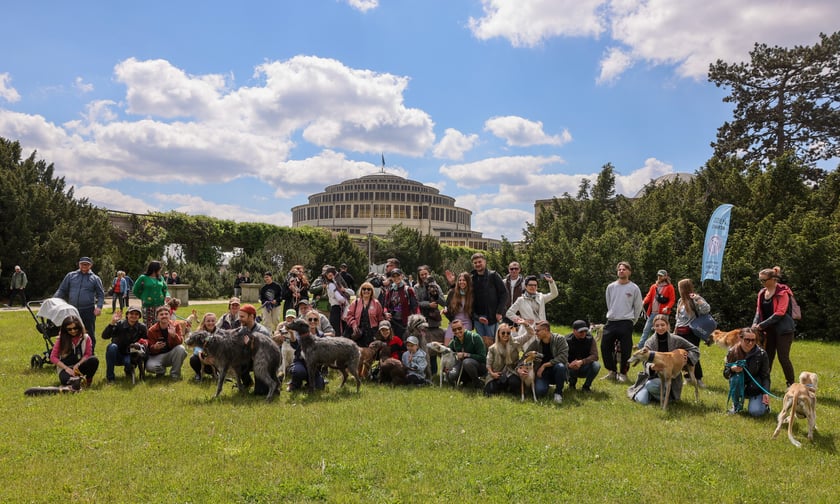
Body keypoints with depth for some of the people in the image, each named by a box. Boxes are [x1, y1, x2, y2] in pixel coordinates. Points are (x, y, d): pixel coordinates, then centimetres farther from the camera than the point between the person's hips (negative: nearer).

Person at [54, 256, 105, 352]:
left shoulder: (95, 278, 5)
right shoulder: (70, 276, 10)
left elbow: (101, 294, 5)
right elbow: (62, 290, 13)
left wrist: (99, 306, -9)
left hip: (88, 311, -2)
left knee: (90, 333, 5)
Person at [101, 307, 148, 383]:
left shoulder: (142, 327, -4)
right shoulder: (119, 324, -11)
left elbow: (145, 341, 2)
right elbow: (104, 336, -21)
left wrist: (144, 342, -22)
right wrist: (112, 323, -34)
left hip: (129, 355, 0)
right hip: (117, 355, 0)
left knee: (128, 362, -35)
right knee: (112, 346, -33)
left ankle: (128, 371, 6)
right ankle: (110, 376, -21)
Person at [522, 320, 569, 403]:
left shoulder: (559, 339, -12)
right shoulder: (535, 341, -3)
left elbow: (563, 357, -23)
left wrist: (545, 365, -23)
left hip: (556, 372, -1)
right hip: (542, 372, 2)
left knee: (560, 366, -36)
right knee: (539, 391, -27)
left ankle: (558, 392, -11)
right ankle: (546, 384, 12)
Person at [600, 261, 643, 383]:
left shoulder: (634, 288, -1)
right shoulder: (611, 287, 9)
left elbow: (638, 307, 4)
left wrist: (631, 321, 6)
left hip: (626, 323, -4)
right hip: (610, 322, 4)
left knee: (625, 350, -2)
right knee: (605, 347, 2)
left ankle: (623, 373, 12)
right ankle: (612, 371, 16)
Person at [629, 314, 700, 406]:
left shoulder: (676, 340, -4)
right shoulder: (649, 343, -2)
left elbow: (695, 350, 5)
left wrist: (687, 359, -15)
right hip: (653, 376, 2)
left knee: (651, 385, -33)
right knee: (642, 400, -17)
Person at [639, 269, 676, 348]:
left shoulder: (669, 287, 1)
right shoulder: (653, 286, 13)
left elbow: (672, 300, -3)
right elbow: (649, 296, 5)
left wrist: (667, 307, -19)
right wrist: (644, 302, -16)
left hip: (662, 313, -4)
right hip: (652, 312, 4)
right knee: (646, 330, 5)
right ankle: (640, 347, 8)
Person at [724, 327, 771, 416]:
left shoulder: (761, 354, -12)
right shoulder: (732, 352, -10)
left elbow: (765, 376, -6)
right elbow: (725, 374, -4)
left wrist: (765, 393, -20)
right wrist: (732, 369, -26)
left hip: (756, 389, -1)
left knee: (756, 412, -24)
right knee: (735, 378, -32)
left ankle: (765, 404, 14)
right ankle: (737, 405, -8)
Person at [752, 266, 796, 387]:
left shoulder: (782, 292, -13)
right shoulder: (762, 293, 8)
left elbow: (780, 313, -19)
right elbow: (759, 311, 9)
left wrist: (762, 325, -21)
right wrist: (755, 323, -10)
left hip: (783, 330, -6)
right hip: (769, 330, 6)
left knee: (783, 358, -5)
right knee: (767, 358, 8)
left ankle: (791, 385, 7)